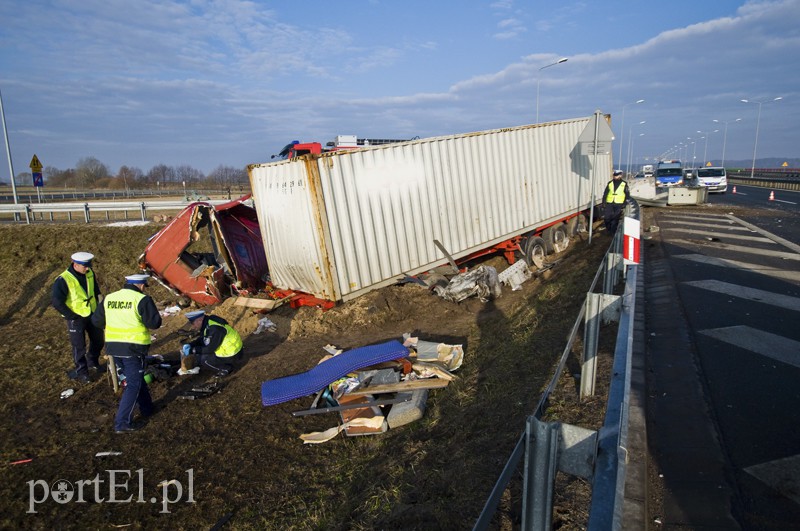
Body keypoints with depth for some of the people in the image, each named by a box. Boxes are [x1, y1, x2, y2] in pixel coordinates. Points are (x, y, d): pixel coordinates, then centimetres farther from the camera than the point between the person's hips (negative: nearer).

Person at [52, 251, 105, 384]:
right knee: (79, 346, 4)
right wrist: (72, 316, -15)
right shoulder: (63, 280, -21)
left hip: (92, 314, 6)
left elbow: (96, 291, 14)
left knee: (98, 340, 17)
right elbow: (57, 302, -18)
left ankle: (92, 363, 40)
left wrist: (98, 308, 11)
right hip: (76, 317, -6)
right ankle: (81, 372, 20)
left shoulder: (90, 274, -2)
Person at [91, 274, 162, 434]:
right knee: (133, 385, 3)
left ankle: (146, 408, 36)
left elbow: (96, 320, 14)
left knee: (135, 378, 23)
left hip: (113, 347, 7)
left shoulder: (109, 298, 7)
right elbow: (155, 323, -16)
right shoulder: (142, 299, -13)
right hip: (133, 348, -7)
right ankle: (122, 423, 2)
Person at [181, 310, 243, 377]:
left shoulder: (215, 329, -29)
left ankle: (226, 368, 1)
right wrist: (190, 345, -2)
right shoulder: (206, 323, 0)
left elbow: (210, 349, -23)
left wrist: (192, 350, -17)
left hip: (231, 353, -10)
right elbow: (201, 339, 14)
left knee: (202, 359, -12)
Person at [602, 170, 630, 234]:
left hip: (618, 205, -2)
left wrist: (625, 204, -2)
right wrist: (603, 203, 7)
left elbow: (627, 195, 6)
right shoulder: (610, 183, 11)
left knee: (615, 219, -4)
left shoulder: (624, 184, 4)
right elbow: (605, 194, 13)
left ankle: (613, 232, 6)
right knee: (607, 218, -4)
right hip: (609, 204, 2)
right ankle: (608, 230, 17)